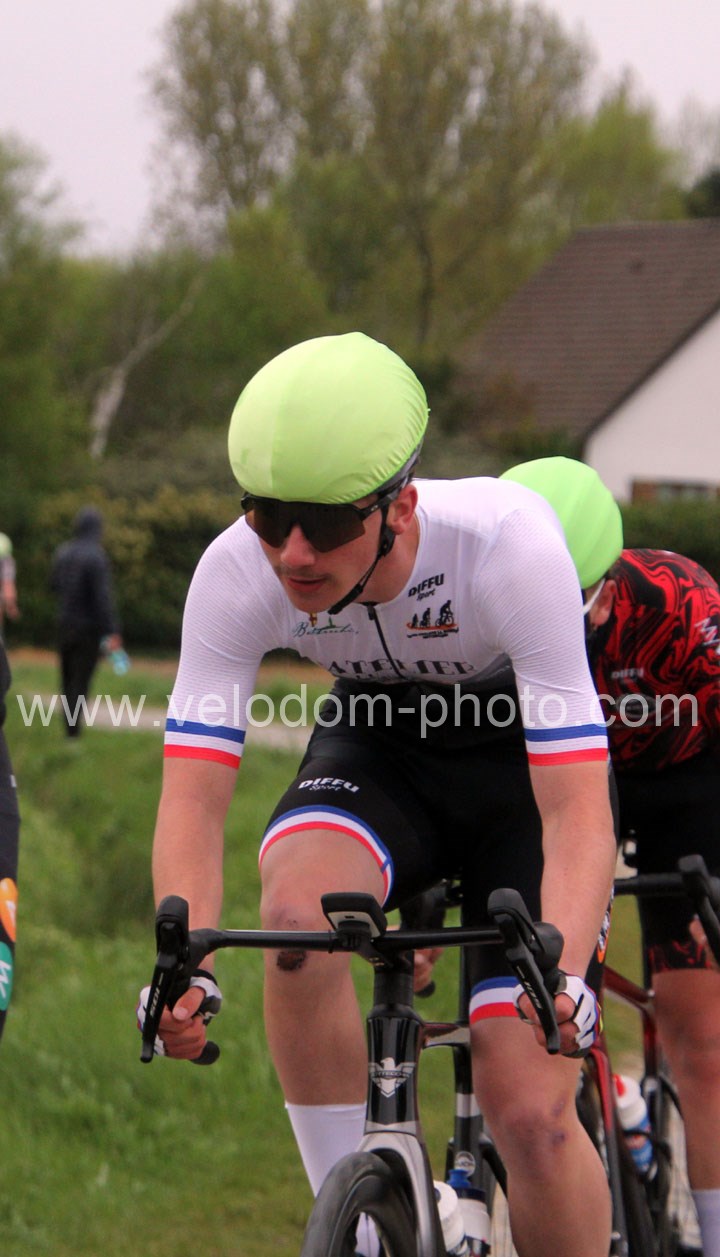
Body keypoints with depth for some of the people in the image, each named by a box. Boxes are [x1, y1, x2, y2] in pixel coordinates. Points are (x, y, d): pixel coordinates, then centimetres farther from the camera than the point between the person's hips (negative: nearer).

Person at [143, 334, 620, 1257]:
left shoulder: (509, 545, -35)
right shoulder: (237, 572, -27)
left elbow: (577, 809, -37)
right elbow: (193, 797, -27)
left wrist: (562, 976, -53)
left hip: (524, 766, -2)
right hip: (377, 753, 2)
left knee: (531, 1119, -15)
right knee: (299, 910, -33)